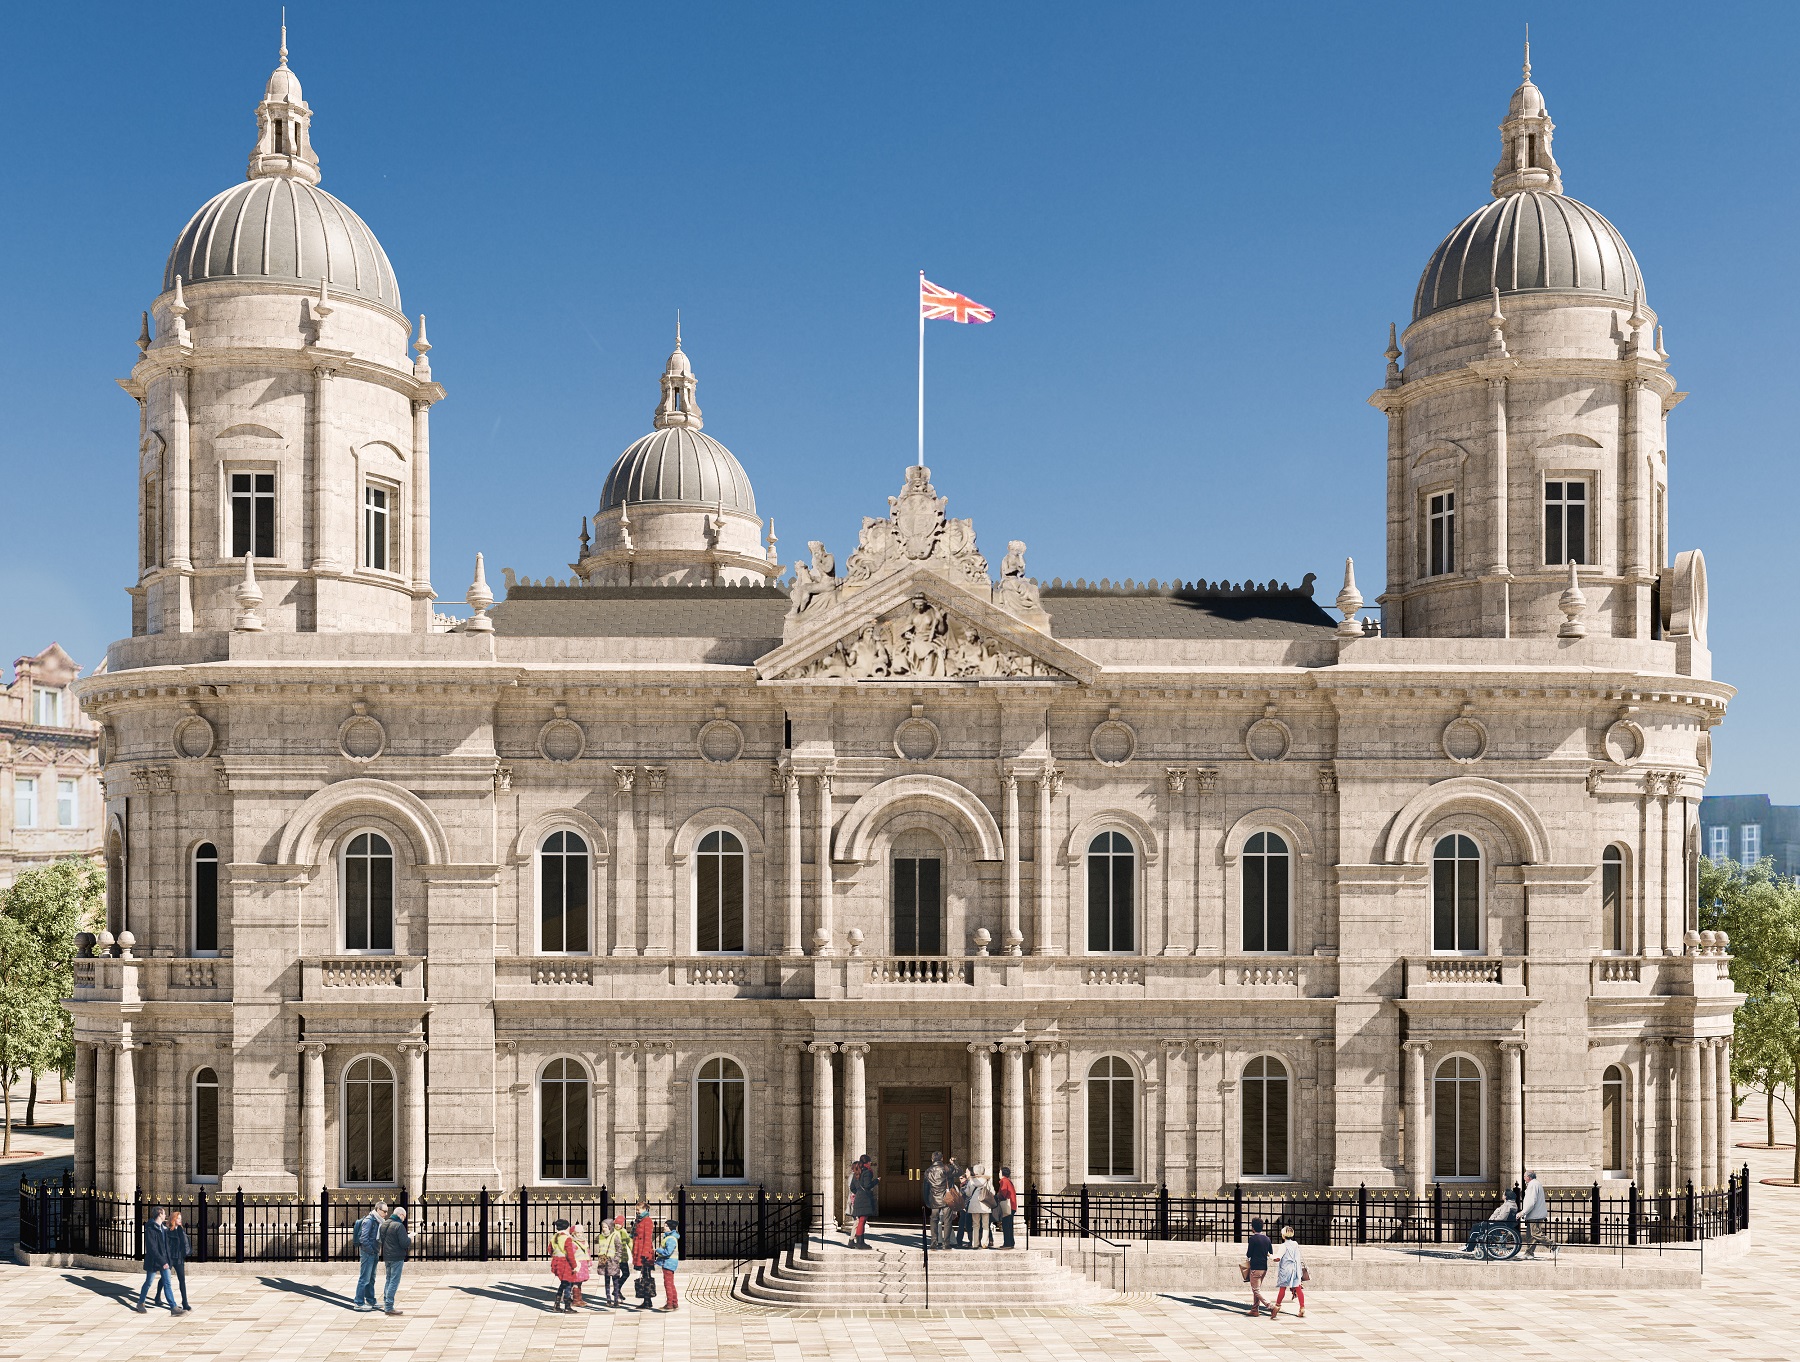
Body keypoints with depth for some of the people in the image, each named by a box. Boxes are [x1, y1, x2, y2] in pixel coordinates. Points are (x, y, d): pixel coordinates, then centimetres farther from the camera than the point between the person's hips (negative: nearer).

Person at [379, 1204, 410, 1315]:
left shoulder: (384, 1224, 9)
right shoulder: (399, 1226, -18)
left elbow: (381, 1240, 19)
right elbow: (405, 1244, -20)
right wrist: (410, 1238, -1)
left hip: (386, 1256, 8)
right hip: (397, 1257, -8)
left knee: (389, 1279, 21)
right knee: (394, 1281, -4)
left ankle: (385, 1302, 26)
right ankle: (389, 1307, -5)